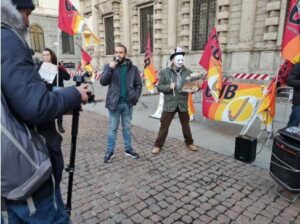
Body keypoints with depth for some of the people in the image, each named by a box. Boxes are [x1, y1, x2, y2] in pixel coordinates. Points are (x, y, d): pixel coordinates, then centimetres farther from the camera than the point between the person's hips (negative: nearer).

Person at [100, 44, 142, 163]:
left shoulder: (133, 68, 4)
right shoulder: (109, 66, 2)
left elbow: (138, 84, 7)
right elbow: (103, 82, -8)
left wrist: (135, 97, -6)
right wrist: (110, 69, -20)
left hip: (127, 103, 2)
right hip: (114, 103, -1)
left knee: (127, 127, 14)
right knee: (113, 128, 7)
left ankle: (128, 149, 27)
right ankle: (110, 151, 19)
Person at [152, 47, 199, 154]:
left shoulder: (187, 72, 3)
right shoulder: (164, 72, -3)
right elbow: (159, 87, -5)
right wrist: (169, 86, -21)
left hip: (183, 103, 3)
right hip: (169, 104, -2)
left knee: (186, 124, 17)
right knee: (164, 125, 4)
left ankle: (189, 143, 36)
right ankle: (158, 145, 18)